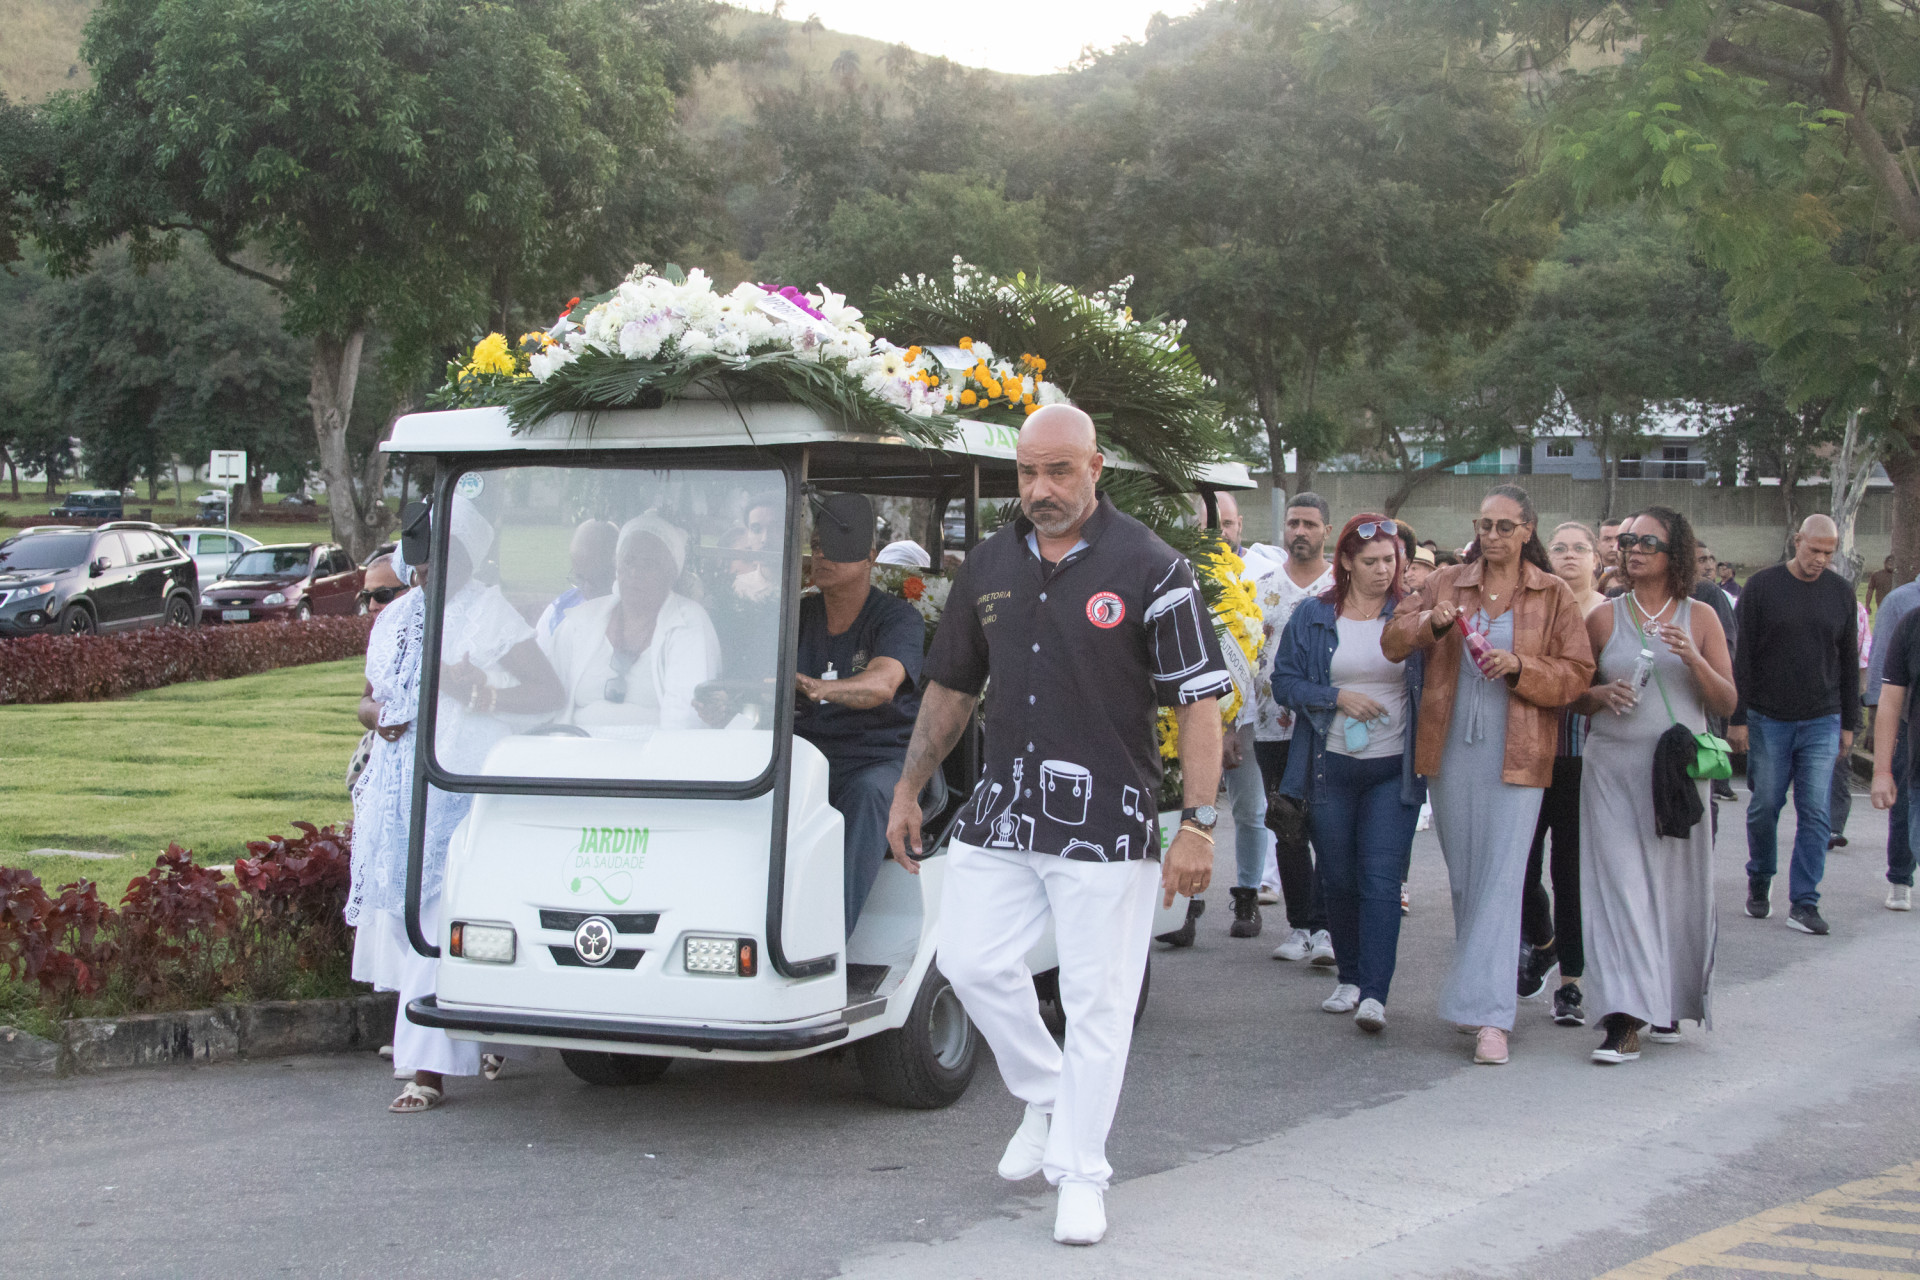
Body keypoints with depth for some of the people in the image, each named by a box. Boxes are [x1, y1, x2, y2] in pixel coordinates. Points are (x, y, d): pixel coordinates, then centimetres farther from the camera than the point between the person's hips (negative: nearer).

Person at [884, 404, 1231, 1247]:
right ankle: (1045, 1098, 28)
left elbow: (1199, 700, -9)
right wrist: (908, 788, 16)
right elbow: (950, 685, 18)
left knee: (1096, 1002, 0)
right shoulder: (990, 566, 8)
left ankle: (1079, 1176, 13)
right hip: (1001, 813, 5)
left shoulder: (1149, 569, -7)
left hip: (1107, 824, -5)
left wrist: (1198, 824, -15)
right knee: (973, 962, 3)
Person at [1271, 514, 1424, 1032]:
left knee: (1381, 878, -10)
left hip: (1394, 770, -1)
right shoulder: (1312, 616, 4)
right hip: (1331, 768, 2)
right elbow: (1284, 680, 2)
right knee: (1337, 877, 9)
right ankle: (1349, 978, 26)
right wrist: (1336, 697, -11)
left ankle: (1373, 994, -12)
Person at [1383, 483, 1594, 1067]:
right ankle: (1479, 987, 26)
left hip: (1515, 756, -3)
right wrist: (1431, 623, -14)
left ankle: (1489, 1015, -13)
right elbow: (1392, 642, 6)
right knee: (1463, 878, 11)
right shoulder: (1447, 583, 10)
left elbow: (1576, 673, 0)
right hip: (1450, 751, 3)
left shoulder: (1553, 595, 4)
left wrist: (1519, 667, -16)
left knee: (1501, 879, -10)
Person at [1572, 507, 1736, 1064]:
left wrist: (1693, 659, -13)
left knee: (1676, 886, 5)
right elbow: (1574, 695, 12)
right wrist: (1603, 694, -10)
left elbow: (1727, 702, 4)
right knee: (1619, 886, -8)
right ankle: (1625, 1021, -11)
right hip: (1613, 771, 0)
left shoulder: (1700, 619, 6)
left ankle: (1669, 1003, 23)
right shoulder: (1604, 618, 6)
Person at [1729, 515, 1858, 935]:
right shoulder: (1762, 586, -3)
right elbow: (1740, 657, -3)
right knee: (1764, 807, 5)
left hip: (1822, 723, 2)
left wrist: (1849, 723, 10)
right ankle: (1759, 882, 27)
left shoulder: (1841, 592, 6)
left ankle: (1804, 903, 0)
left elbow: (1848, 661, 13)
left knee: (1815, 813, -3)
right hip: (1768, 720, -2)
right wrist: (1736, 718, -8)